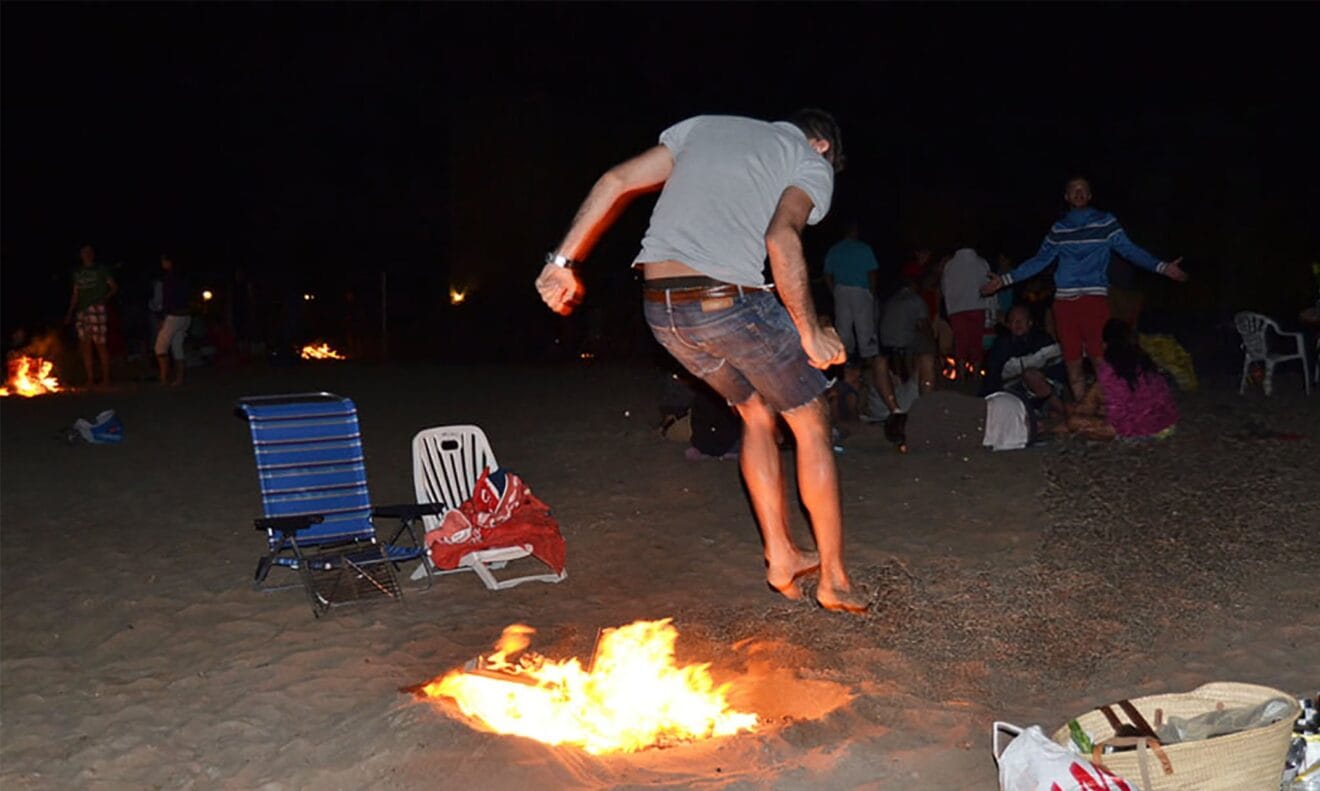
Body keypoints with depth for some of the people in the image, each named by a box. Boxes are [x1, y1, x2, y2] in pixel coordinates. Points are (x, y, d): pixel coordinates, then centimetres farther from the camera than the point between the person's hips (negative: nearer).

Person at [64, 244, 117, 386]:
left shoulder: (101, 270, 5)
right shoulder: (77, 273, 17)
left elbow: (114, 286, 3)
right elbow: (75, 294, 20)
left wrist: (105, 297, -14)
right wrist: (70, 312, 15)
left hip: (97, 309, -5)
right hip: (82, 311, 5)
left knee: (100, 344, -7)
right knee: (85, 345, 2)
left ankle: (106, 378, -1)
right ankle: (90, 379, 6)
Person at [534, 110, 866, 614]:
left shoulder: (704, 126, 23)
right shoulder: (812, 165, 8)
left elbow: (615, 182, 12)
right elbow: (782, 238, -15)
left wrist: (562, 262, 14)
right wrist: (810, 333, -9)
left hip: (660, 308, 6)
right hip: (732, 303, -5)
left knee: (755, 413, 26)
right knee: (811, 425, 15)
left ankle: (781, 558, 29)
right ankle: (834, 581, 21)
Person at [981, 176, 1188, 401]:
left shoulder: (1106, 222, 7)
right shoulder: (1058, 229, 16)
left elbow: (1130, 250, 1)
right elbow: (1039, 261, 19)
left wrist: (1162, 267, -11)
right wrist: (1004, 279, 15)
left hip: (1094, 299, -3)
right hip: (1064, 301, 3)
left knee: (1100, 361, -11)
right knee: (1072, 363, 6)